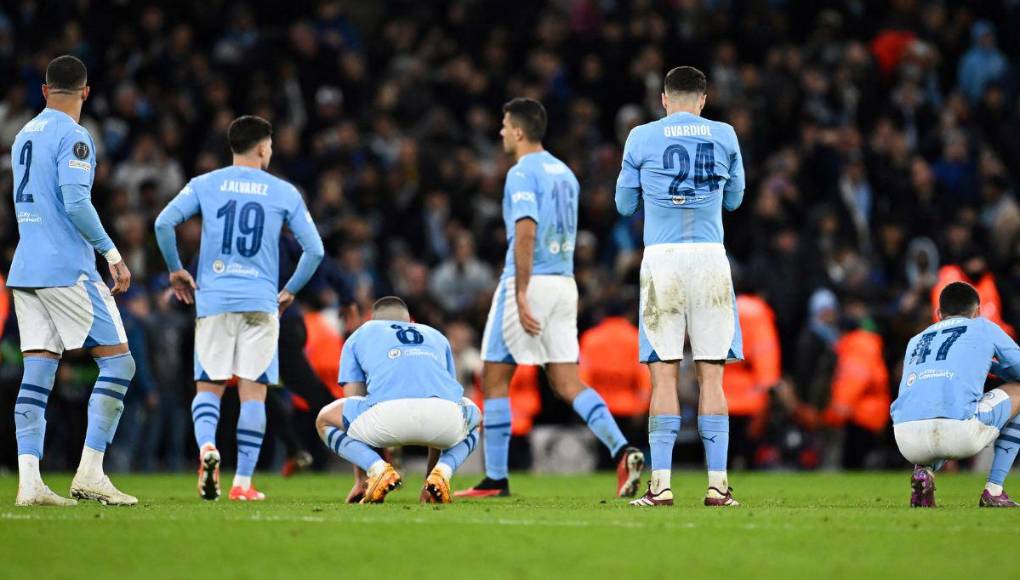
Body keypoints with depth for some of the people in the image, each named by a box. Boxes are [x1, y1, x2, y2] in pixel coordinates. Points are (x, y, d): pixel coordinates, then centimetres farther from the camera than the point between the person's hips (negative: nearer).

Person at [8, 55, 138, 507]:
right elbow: (76, 202, -19)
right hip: (67, 270, -8)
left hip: (26, 269, 8)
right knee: (118, 362, -1)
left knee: (37, 373, 3)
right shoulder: (72, 136, -8)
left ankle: (29, 481, -7)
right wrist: (112, 253, -12)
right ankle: (90, 473, -9)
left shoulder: (24, 136, 17)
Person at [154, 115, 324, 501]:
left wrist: (176, 271, 9)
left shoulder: (204, 185, 6)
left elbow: (163, 223, -5)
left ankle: (206, 446, -21)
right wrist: (290, 291, 16)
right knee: (253, 390, 2)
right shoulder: (284, 193, 5)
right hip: (260, 302, -1)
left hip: (213, 299, 1)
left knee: (209, 386, 8)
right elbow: (314, 249, 3)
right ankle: (243, 481, -2)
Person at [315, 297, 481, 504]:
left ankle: (379, 469, 1)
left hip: (390, 413, -2)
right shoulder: (436, 336, 39)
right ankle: (442, 472, 8)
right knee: (474, 420, 40)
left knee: (325, 421, 28)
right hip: (445, 414, 2)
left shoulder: (358, 337, 33)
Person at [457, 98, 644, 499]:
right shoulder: (564, 173, 16)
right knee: (566, 382, 4)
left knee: (494, 379, 3)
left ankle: (496, 478, 5)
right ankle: (621, 451, -16)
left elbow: (526, 233, -19)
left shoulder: (522, 173, -10)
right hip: (564, 283, 8)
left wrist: (521, 297, -21)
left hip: (531, 282, -8)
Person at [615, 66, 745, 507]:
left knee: (664, 374, -1)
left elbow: (625, 205, 13)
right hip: (710, 259, 1)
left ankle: (661, 484, -6)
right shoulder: (724, 137, 7)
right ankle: (717, 484, -2)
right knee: (711, 374, 2)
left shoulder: (641, 138, 4)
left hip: (661, 259, -1)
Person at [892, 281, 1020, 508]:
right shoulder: (984, 328, 21)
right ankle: (994, 491, 18)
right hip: (961, 434, -5)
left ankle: (924, 471, 8)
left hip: (909, 442, 5)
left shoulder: (915, 341, 31)